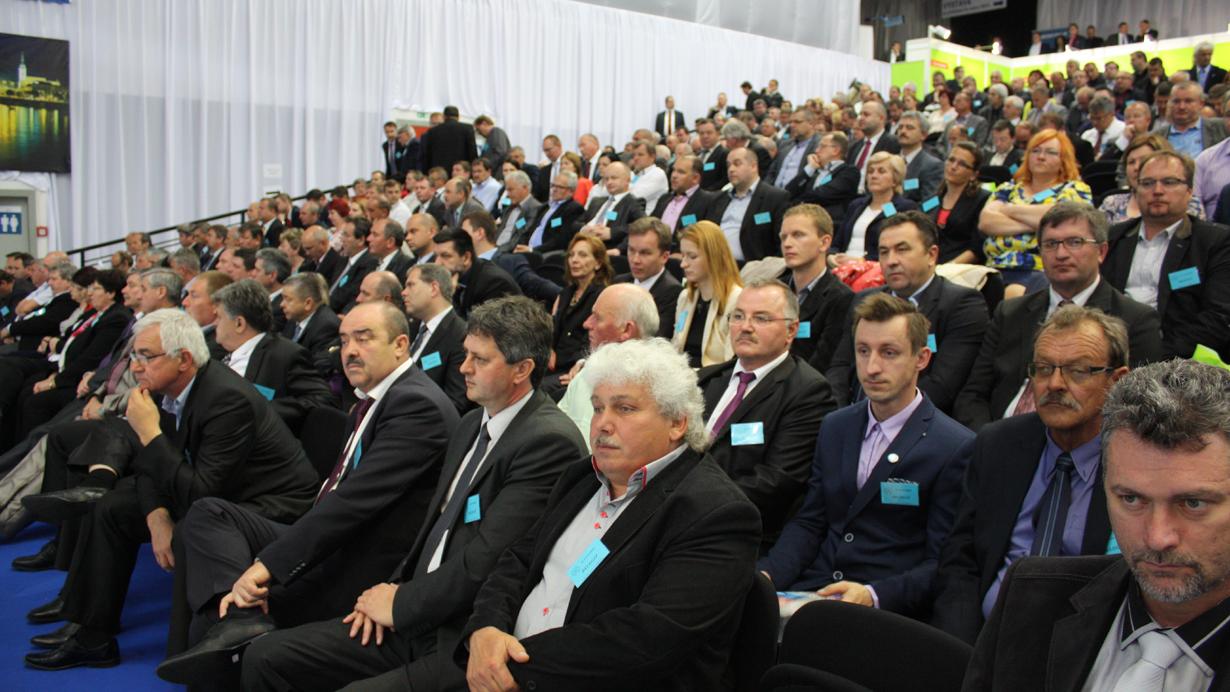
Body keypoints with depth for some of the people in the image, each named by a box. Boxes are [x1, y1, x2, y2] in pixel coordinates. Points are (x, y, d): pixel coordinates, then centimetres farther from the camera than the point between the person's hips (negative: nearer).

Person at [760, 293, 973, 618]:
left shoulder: (956, 448, -6)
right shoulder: (834, 427, 14)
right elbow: (809, 523, 13)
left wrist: (873, 595, -23)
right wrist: (767, 574, -5)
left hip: (886, 607, -5)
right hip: (812, 590, 5)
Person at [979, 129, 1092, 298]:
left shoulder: (1075, 189, 13)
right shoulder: (1010, 188, 23)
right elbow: (985, 221, 5)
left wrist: (1010, 209, 3)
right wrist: (1031, 225, -6)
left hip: (1043, 272, -3)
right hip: (997, 269, 3)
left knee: (1014, 293, -37)